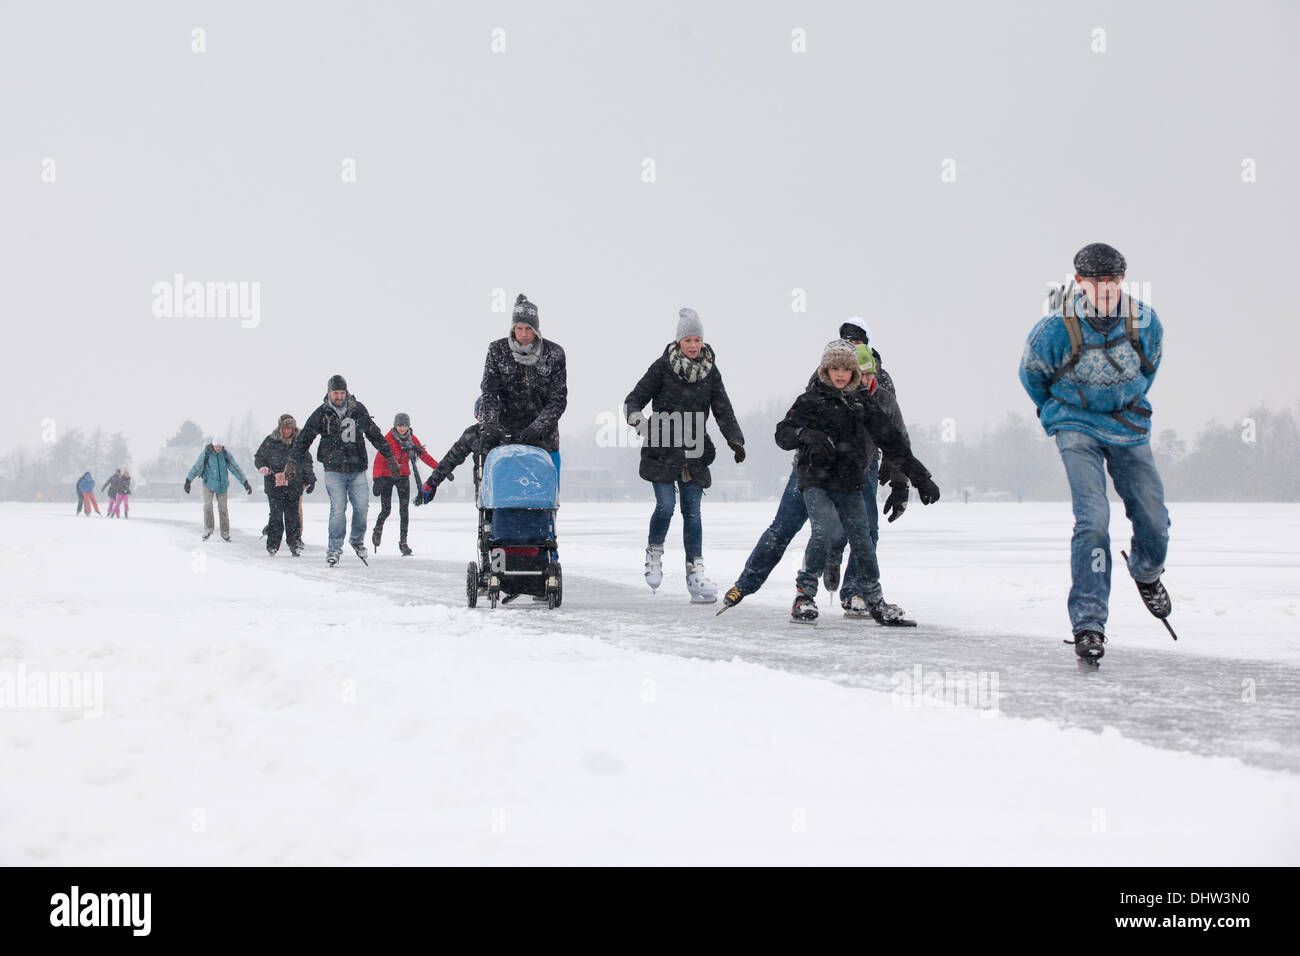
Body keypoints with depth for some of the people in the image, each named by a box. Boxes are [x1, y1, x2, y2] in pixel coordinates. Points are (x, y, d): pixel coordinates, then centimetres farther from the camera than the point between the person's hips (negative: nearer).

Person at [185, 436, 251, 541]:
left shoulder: (226, 454, -5)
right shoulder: (205, 453, -10)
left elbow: (236, 469, -3)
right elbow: (196, 468, -9)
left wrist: (245, 482, -5)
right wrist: (188, 481, -16)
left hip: (222, 486, 1)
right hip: (208, 485, -1)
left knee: (223, 508, 0)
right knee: (208, 505, -17)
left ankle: (225, 534, 9)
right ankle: (208, 530, -5)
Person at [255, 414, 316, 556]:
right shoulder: (270, 442, 4)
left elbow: (307, 462, 18)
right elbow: (258, 457, 11)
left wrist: (310, 480, 17)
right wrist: (263, 467, -9)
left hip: (294, 485, 1)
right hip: (274, 484, -1)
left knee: (293, 515, -1)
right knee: (276, 514, -3)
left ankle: (295, 543, 5)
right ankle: (273, 544, 5)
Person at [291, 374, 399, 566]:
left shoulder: (358, 410, 6)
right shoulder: (321, 414, -1)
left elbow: (375, 434, 16)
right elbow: (303, 439, 4)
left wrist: (389, 456, 18)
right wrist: (296, 462, -5)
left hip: (357, 469, 2)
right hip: (334, 469, -2)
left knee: (362, 506, -3)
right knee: (338, 508, -10)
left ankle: (357, 540, 22)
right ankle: (334, 549, -2)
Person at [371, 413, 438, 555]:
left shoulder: (412, 439, -2)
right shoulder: (388, 439, -14)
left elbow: (424, 455, 4)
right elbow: (379, 460, -17)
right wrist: (378, 479, -28)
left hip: (403, 476, 3)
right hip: (387, 476, -3)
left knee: (404, 510, -7)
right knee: (386, 510, -3)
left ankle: (403, 542, -3)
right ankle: (378, 530, 28)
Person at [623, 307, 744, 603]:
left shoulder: (710, 372, 5)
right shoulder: (662, 367, -4)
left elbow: (724, 411, 4)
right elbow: (633, 399, -2)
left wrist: (736, 440, -12)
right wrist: (638, 419, -24)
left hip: (694, 452, 3)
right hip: (661, 449, -3)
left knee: (692, 512, 1)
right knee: (666, 505, -14)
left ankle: (696, 571, 4)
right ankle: (654, 554, 11)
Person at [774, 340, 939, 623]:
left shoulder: (862, 404, 11)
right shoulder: (810, 400, 2)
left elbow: (891, 441, 13)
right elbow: (783, 434, -4)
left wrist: (920, 477, 11)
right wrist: (806, 435, -27)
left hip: (850, 486, 4)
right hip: (816, 481, -4)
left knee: (862, 541, 2)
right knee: (824, 528, -24)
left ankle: (874, 599, 20)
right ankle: (805, 593, -14)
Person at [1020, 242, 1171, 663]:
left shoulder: (1145, 322, -12)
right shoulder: (1055, 329, -21)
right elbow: (1031, 375, 1)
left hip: (1129, 426, 4)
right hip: (1077, 430, -3)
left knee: (1154, 520, 6)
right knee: (1093, 518, -19)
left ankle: (1146, 573, 42)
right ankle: (1088, 623, -14)